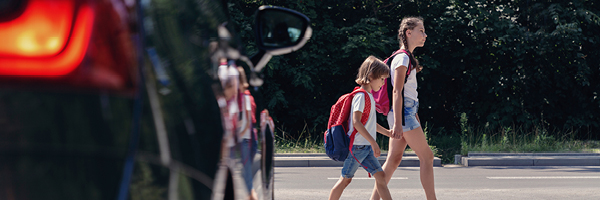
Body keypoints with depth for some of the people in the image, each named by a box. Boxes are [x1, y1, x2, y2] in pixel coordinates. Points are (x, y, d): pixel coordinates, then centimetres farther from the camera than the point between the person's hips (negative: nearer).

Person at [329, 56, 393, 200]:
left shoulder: (369, 96, 15)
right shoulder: (361, 96, -15)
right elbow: (356, 122, -25)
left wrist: (390, 133, 25)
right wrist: (373, 142, -26)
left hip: (366, 147, 9)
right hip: (357, 146, -9)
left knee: (380, 175, 1)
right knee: (345, 179, 0)